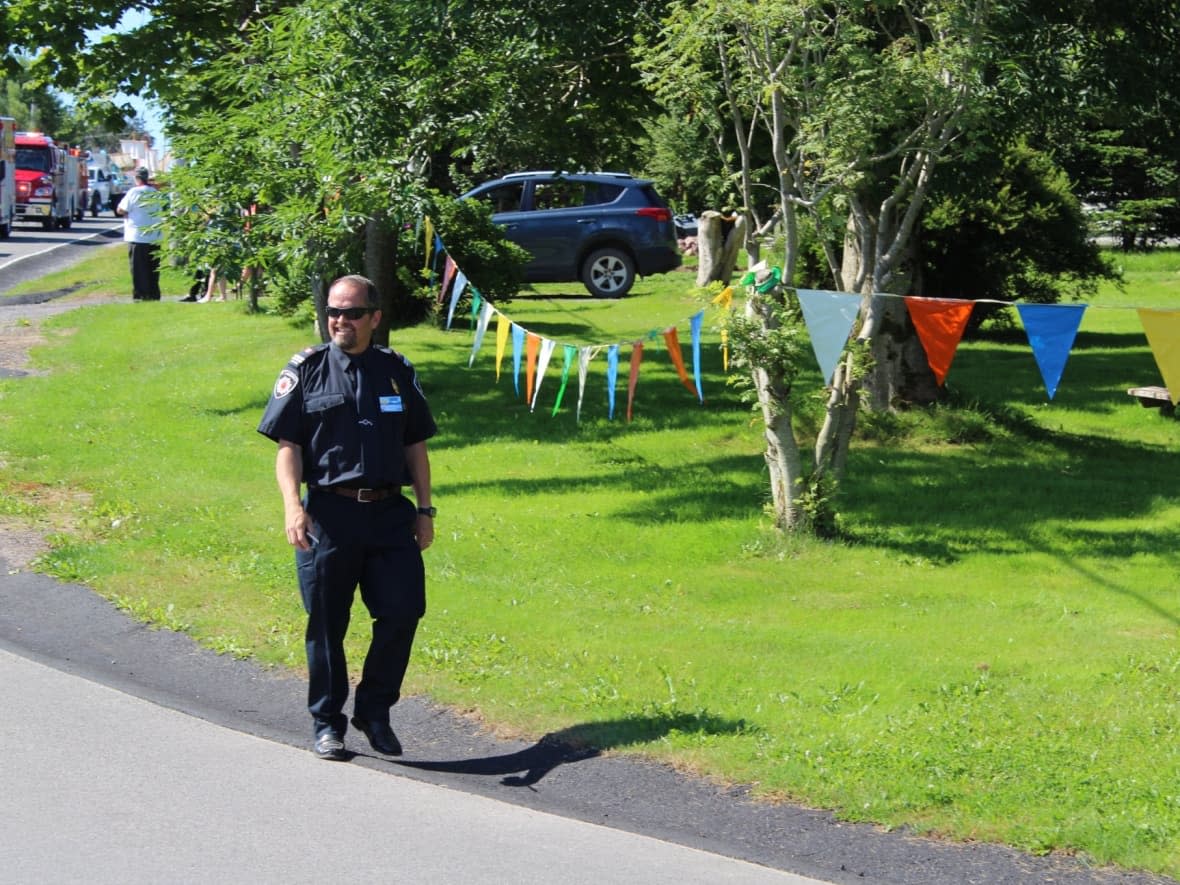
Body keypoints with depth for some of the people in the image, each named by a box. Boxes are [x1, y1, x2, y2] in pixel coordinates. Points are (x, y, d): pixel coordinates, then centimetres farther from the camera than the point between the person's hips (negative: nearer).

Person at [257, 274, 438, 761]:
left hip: (391, 514, 2)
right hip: (329, 514, -2)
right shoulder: (306, 370, 3)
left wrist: (424, 509, 11)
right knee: (326, 624, 4)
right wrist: (292, 504, -14)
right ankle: (327, 723, 18)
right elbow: (287, 445, 0)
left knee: (403, 611, -4)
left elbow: (415, 445, 16)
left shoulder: (397, 370, 12)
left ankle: (374, 711, 15)